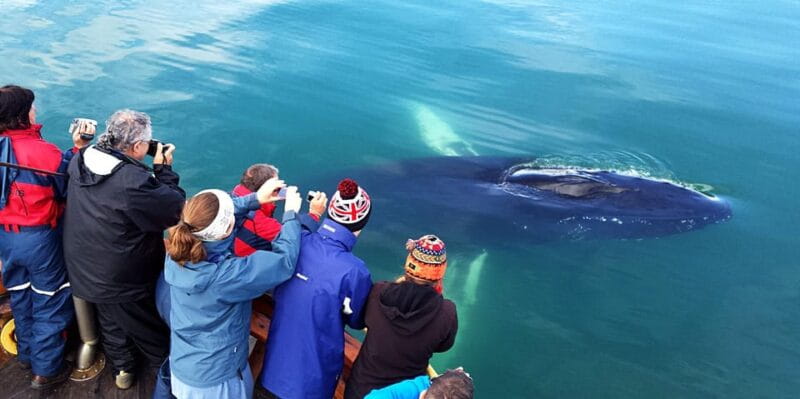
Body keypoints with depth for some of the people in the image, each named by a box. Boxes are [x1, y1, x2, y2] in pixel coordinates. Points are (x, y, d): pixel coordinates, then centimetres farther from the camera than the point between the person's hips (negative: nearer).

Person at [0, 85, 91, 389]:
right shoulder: (42, 151, -23)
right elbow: (70, 186, -10)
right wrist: (79, 148, -4)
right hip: (40, 237, -6)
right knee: (49, 302, 10)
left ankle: (27, 353, 42)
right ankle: (46, 369, 20)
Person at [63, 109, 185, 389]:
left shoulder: (81, 160, -12)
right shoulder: (134, 181, -37)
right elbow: (176, 209, -26)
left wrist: (156, 170, -6)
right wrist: (163, 168, -16)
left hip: (84, 268, 7)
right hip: (125, 280, -7)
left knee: (110, 321, 28)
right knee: (151, 326, 19)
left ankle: (122, 370, 50)